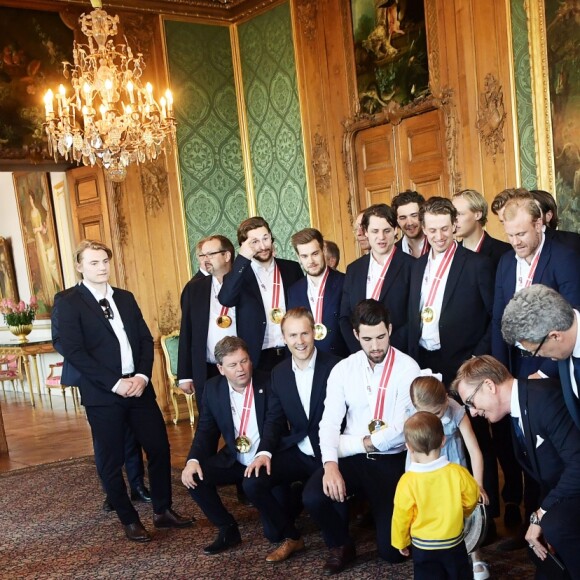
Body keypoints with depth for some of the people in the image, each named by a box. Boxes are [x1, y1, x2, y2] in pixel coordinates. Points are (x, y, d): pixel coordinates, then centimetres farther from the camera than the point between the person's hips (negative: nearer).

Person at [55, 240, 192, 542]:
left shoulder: (125, 298, 13)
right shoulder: (69, 304, -5)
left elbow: (146, 339, 10)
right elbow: (74, 352, -13)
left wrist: (142, 376, -7)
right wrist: (115, 383, -17)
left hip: (138, 387, 5)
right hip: (102, 394, -5)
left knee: (159, 448, 6)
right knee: (111, 460, 5)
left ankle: (162, 511, 24)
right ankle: (130, 521, 20)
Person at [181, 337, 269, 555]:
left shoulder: (269, 384, -13)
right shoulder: (213, 388, -2)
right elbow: (205, 430, 2)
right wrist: (193, 460, -17)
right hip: (234, 462, 5)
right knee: (193, 475, -17)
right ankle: (227, 530, 2)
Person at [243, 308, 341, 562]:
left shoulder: (334, 366, -11)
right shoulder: (279, 372, 6)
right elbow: (274, 419, 7)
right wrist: (264, 452, -11)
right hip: (296, 451, 5)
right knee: (252, 482, -13)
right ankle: (290, 537, 11)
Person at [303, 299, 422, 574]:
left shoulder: (407, 368, -9)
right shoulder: (342, 369, 3)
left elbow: (402, 429, -15)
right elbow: (330, 422, -5)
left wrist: (355, 444, -11)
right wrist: (330, 464, -23)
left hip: (391, 461, -3)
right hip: (350, 458, 3)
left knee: (393, 549, -9)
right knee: (313, 497, -25)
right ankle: (341, 545, 8)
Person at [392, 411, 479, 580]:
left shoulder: (407, 481, -21)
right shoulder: (458, 472, -16)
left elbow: (401, 516, -12)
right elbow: (471, 499, 1)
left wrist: (401, 542, 7)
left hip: (423, 548, -2)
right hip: (454, 543, 2)